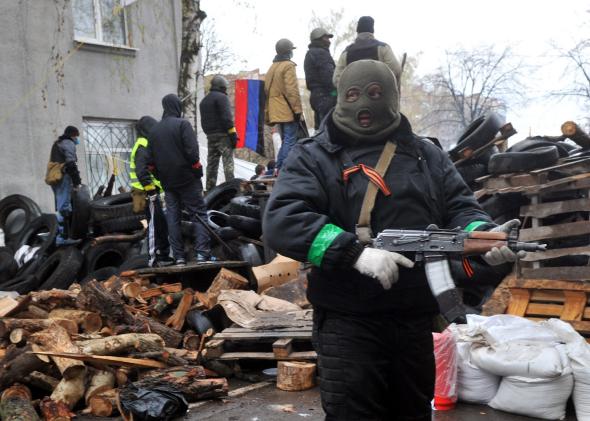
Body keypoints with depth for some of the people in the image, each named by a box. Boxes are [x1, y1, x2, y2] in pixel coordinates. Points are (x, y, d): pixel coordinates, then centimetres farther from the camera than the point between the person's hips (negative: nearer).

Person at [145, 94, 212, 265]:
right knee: (199, 213, -2)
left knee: (172, 217, 7)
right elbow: (192, 150, -17)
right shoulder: (182, 124, -8)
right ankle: (202, 253, -12)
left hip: (168, 181, 6)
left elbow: (151, 158, 13)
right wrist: (196, 167, -3)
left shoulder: (154, 130, 11)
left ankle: (179, 256, 6)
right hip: (187, 179, -5)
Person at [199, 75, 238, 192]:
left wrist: (208, 132, 16)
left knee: (211, 164, 10)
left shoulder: (204, 101, 21)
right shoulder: (221, 97, -6)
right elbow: (227, 117, -14)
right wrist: (233, 134, -14)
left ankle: (210, 189, 10)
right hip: (223, 135, -8)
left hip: (210, 135, 8)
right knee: (228, 163, -10)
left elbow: (203, 121, 19)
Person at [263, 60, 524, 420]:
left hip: (416, 317, 5)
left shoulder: (426, 155, 12)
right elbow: (281, 220, -15)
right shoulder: (315, 156, -2)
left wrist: (484, 234, -12)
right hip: (347, 319, -4)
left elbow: (460, 206, 12)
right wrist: (355, 252, -26)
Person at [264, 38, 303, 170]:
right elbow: (292, 90, -16)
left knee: (285, 141, 15)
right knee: (290, 141, -8)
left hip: (276, 112, 8)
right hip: (288, 111, -8)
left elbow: (267, 90, 19)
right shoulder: (288, 66, -7)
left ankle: (279, 168, 10)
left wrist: (267, 112, 21)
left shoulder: (272, 67, 18)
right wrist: (297, 109, -14)